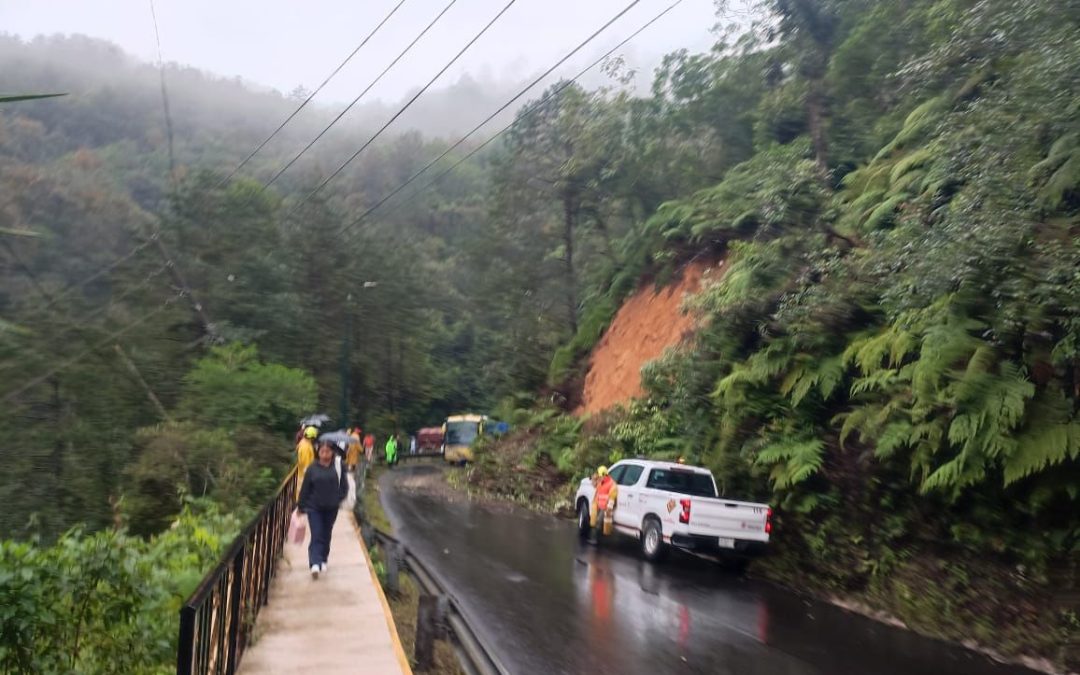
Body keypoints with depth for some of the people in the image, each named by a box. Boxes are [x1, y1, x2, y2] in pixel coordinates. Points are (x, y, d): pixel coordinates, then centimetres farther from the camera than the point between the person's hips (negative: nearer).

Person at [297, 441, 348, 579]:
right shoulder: (312, 469, -5)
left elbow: (344, 486, 4)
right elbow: (305, 489, -1)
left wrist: (338, 498, -5)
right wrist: (302, 507, 2)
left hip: (331, 509, 2)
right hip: (314, 508, -2)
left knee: (326, 536, 14)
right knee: (317, 536, -10)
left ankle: (323, 560, 30)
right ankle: (315, 564, -17)